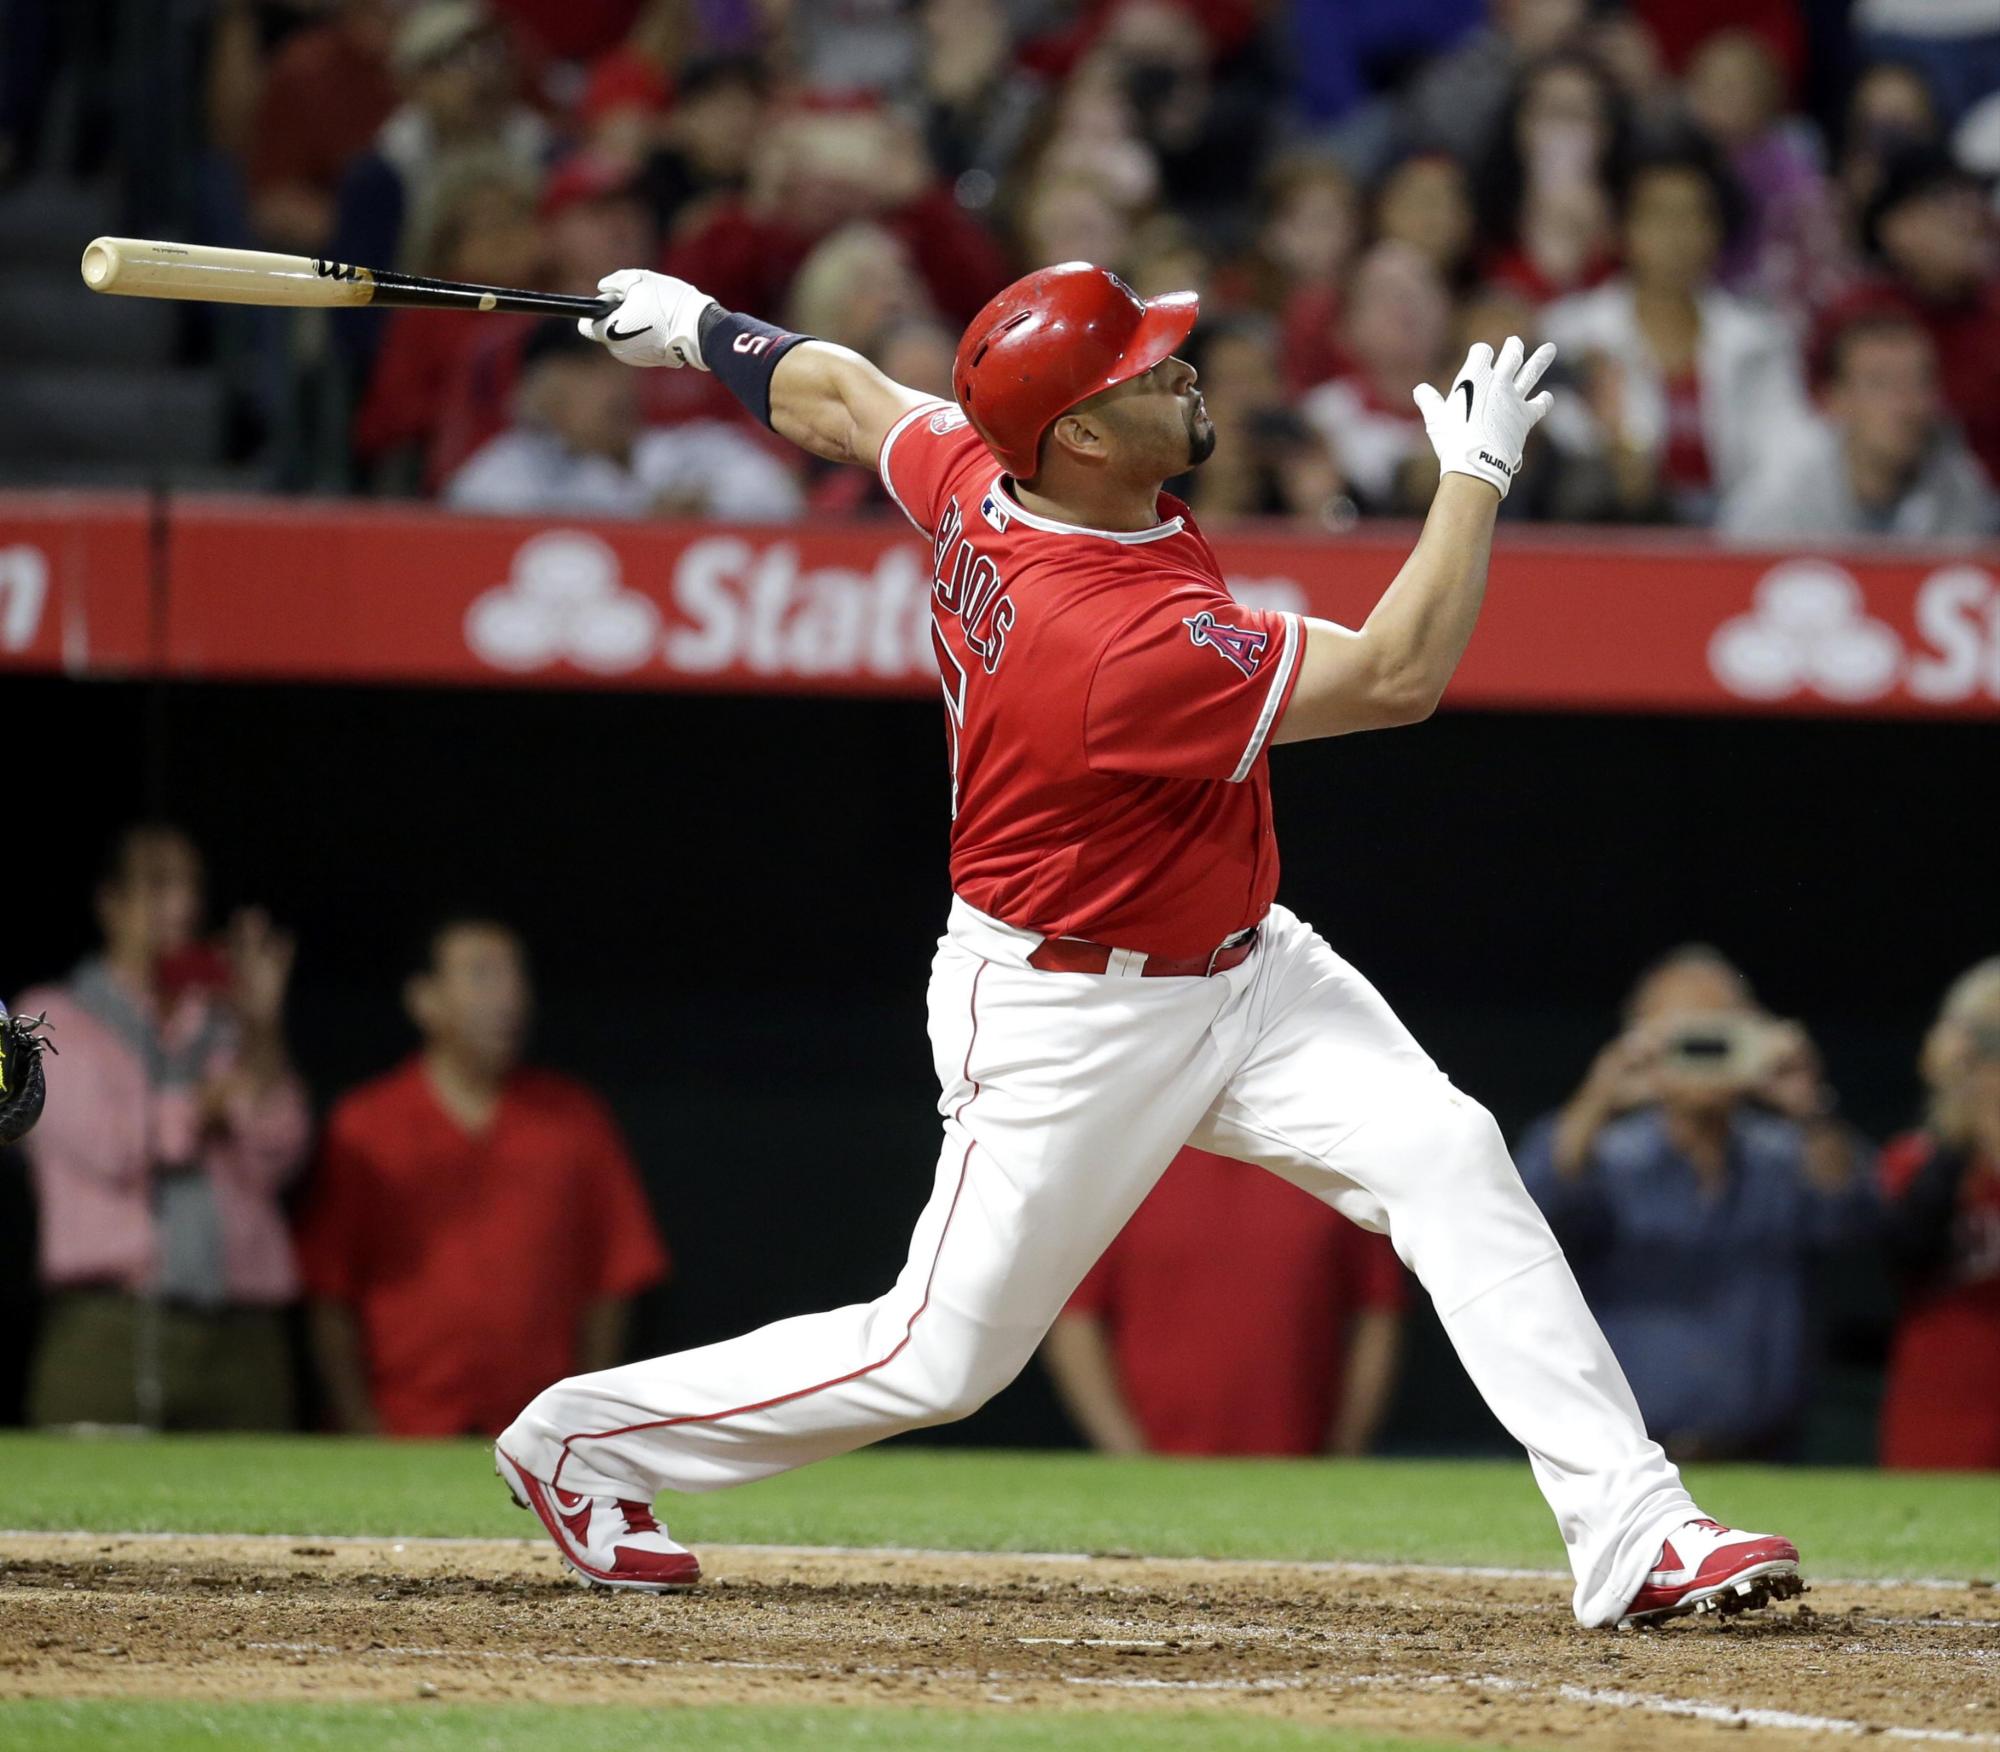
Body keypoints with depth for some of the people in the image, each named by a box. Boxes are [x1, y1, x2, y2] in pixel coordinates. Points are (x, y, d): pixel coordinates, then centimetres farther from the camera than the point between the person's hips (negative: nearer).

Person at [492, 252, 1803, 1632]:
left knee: (1442, 1154, -11)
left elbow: (838, 399, 10)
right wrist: (1477, 469, -22)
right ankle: (586, 1440, 24)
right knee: (938, 1357, 3)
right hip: (1067, 1026, -9)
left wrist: (705, 330, 29)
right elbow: (1398, 679, -29)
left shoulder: (977, 480, -10)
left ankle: (1634, 1534, -16)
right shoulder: (1127, 640, -35)